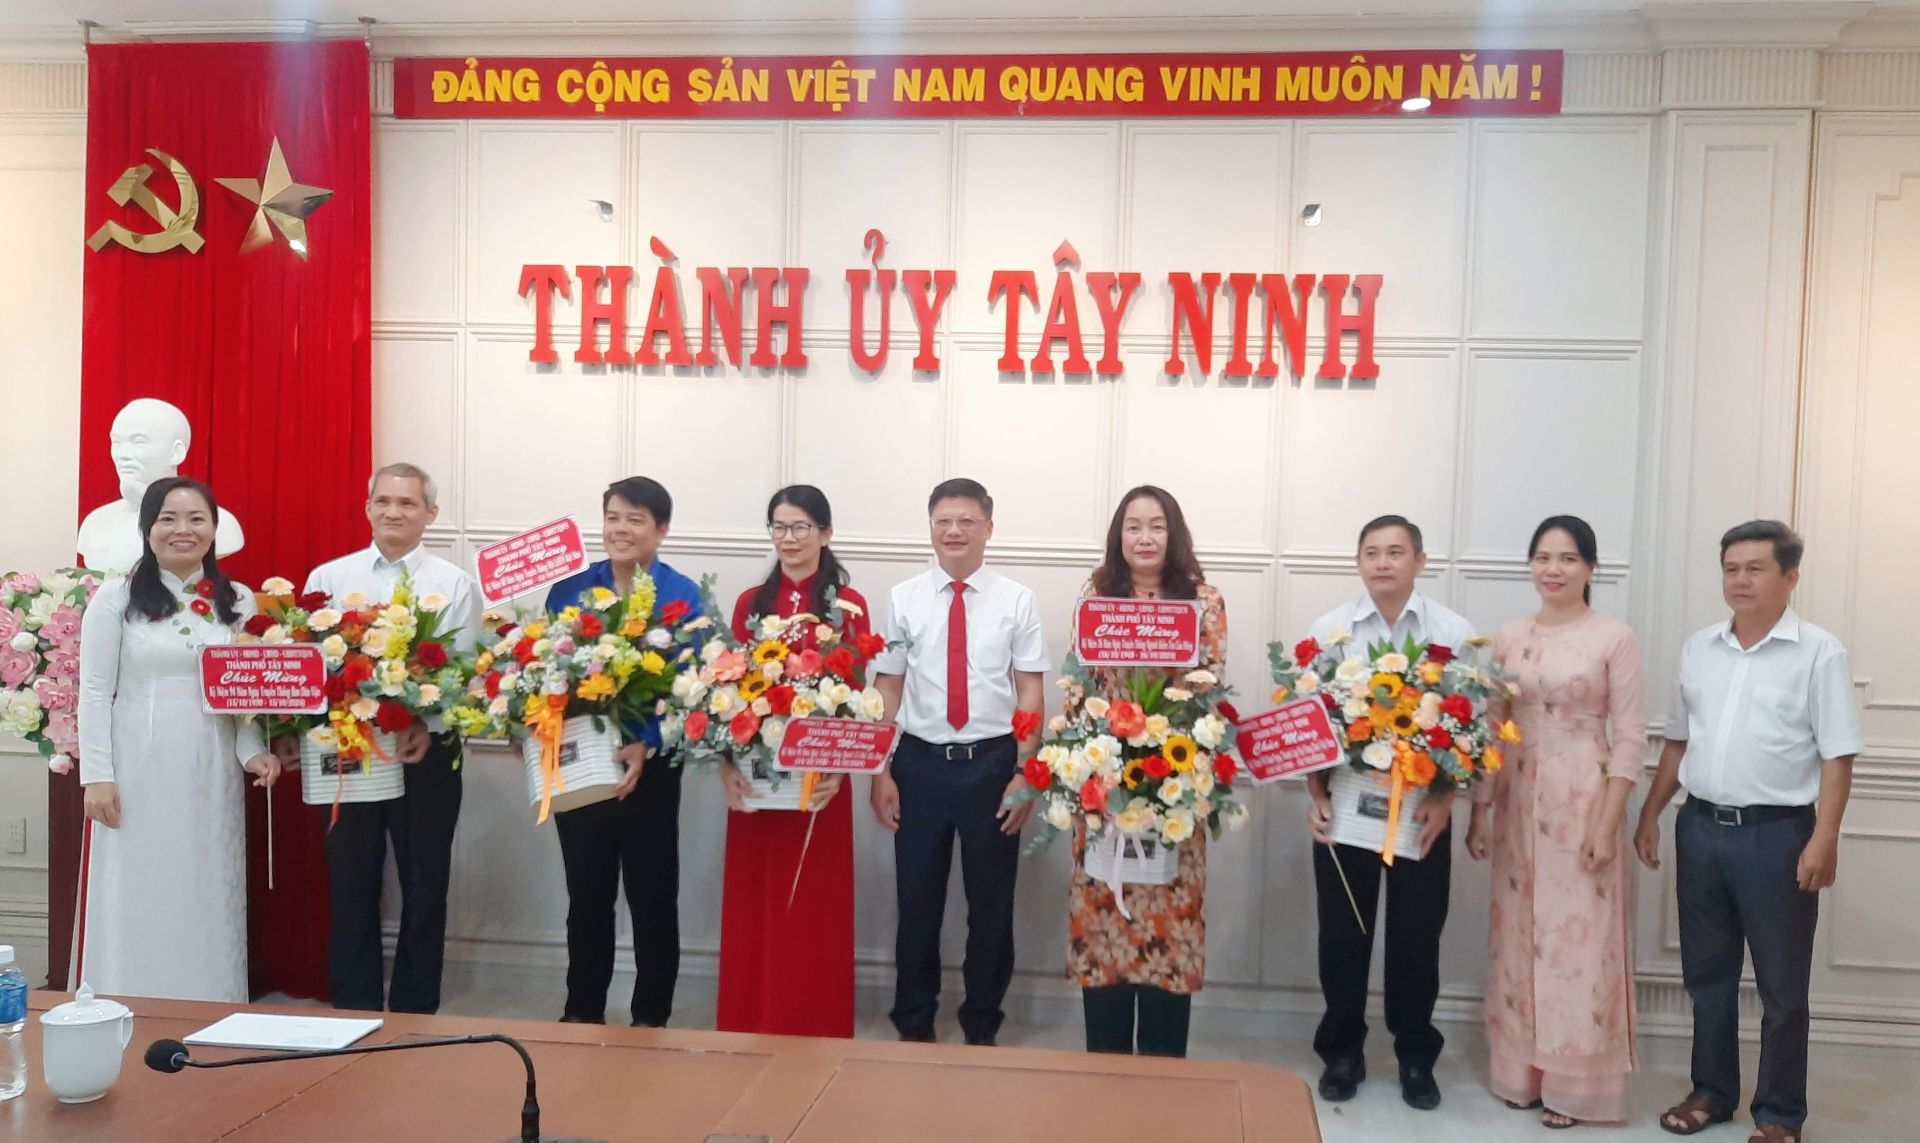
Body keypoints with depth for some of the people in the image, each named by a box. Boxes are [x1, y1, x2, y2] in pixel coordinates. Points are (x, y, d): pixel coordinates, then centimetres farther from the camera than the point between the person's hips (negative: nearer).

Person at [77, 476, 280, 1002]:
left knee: (208, 904, 8)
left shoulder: (239, 603, 8)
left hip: (211, 777, 3)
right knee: (136, 905, 3)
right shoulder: (115, 598, 0)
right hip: (138, 775, -2)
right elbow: (95, 693, -2)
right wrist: (97, 776, -8)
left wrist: (253, 751, -7)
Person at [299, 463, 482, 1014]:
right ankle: (354, 1012, 21)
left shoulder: (456, 585, 1)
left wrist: (431, 726, -21)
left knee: (424, 890, 8)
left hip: (428, 752, -1)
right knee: (351, 889, 9)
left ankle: (414, 1016, 21)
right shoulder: (328, 578, 5)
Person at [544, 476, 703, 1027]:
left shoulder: (684, 597, -7)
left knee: (652, 897, 8)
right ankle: (582, 1012, 29)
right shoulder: (569, 587, 4)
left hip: (650, 766, -3)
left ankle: (650, 1018, 22)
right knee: (586, 895, 14)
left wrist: (644, 746, -24)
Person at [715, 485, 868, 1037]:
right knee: (753, 907, 8)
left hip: (820, 778, -2)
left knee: (815, 907, 5)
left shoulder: (849, 606, -1)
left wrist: (839, 769, -17)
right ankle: (750, 1027, 21)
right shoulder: (750, 602, 7)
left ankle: (814, 1029, 17)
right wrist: (726, 765, -9)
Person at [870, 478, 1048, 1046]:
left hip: (992, 763, 0)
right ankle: (914, 1024, 28)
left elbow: (1030, 692, -2)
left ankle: (982, 1026, 29)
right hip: (920, 763, 1)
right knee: (917, 900, 10)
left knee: (992, 902, 11)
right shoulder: (904, 599, 2)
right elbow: (887, 688, 3)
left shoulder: (1016, 601, -1)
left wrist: (1025, 774, -7)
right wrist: (880, 771, -2)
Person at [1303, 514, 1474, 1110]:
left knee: (1417, 935, 10)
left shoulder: (1455, 633, -3)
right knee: (1342, 932, 9)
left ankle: (1416, 1057, 27)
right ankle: (1343, 1052, 25)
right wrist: (1316, 797, -6)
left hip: (1422, 809, -1)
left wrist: (1445, 800, -13)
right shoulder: (1329, 629, 0)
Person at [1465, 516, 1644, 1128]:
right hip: (1518, 803, 4)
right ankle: (1524, 1070, 24)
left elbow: (1630, 735, -7)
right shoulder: (1508, 637, 7)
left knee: (1578, 936, 1)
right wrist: (1480, 809, 5)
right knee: (1519, 936, 10)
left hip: (1583, 803, -4)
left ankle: (1572, 1082, 15)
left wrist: (1607, 823, -12)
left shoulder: (1614, 637, -5)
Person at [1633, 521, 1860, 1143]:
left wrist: (1824, 840, -16)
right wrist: (1650, 815, 13)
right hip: (1702, 827, 5)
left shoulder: (1819, 653, -7)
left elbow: (1837, 756, -10)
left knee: (1782, 986, 7)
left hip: (1778, 834, -5)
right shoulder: (1698, 648, 8)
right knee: (1707, 974, 15)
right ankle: (1712, 1090, 30)